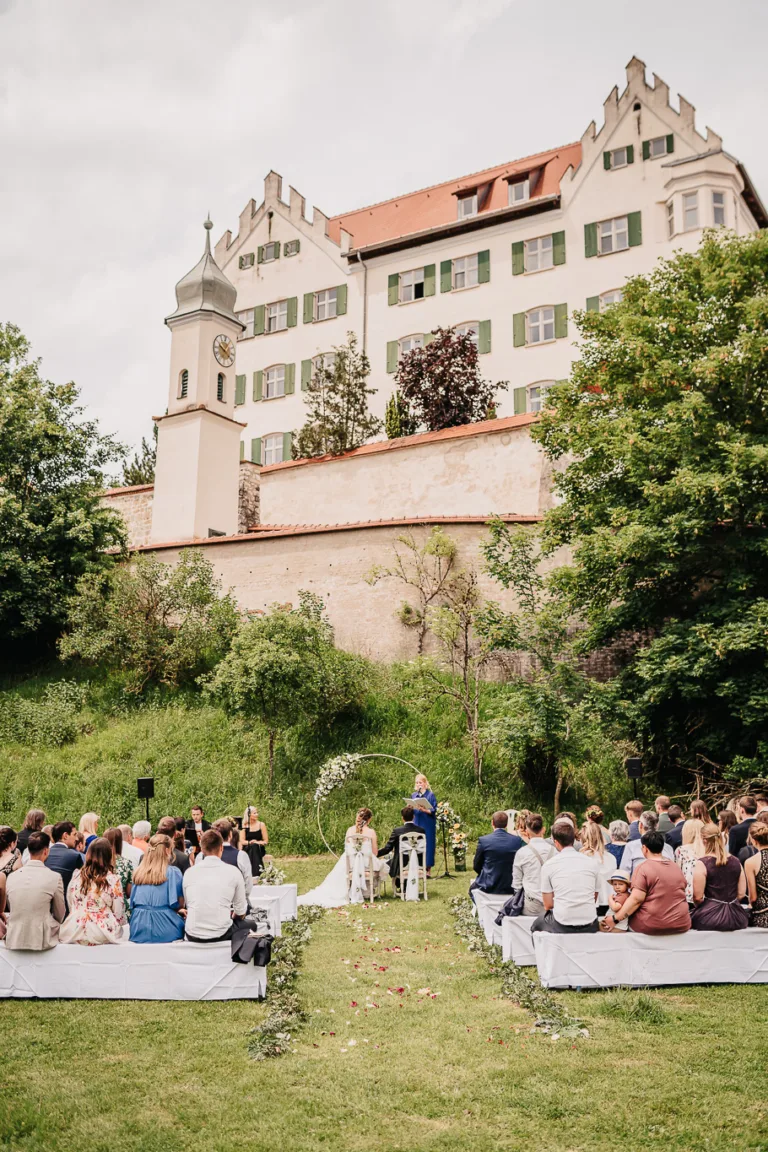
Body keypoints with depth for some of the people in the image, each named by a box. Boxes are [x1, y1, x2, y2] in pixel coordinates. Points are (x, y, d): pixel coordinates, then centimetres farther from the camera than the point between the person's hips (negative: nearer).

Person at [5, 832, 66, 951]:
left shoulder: (11, 877, -1)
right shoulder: (54, 877, -10)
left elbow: (13, 910, 11)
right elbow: (60, 915, 2)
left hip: (13, 942, 4)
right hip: (41, 942, -4)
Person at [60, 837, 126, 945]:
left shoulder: (76, 877, 3)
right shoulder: (113, 880, -8)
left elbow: (70, 907, 12)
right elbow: (119, 913, -3)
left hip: (74, 936, 4)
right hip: (102, 935, -4)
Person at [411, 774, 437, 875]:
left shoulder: (430, 795, -2)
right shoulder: (413, 795, 11)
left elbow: (433, 810, -7)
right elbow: (411, 810, 16)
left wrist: (424, 810, -23)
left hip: (428, 824, -4)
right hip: (416, 824, 4)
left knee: (427, 844, -4)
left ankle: (428, 869, 1)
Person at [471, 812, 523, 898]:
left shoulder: (483, 840, -13)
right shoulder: (518, 841, -9)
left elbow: (476, 866, -2)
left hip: (487, 887, -2)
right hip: (510, 889, 2)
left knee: (472, 887, 29)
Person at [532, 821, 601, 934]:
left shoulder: (549, 865, -4)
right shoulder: (592, 862, 3)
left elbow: (548, 905, 0)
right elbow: (594, 899, 10)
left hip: (561, 927, -2)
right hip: (590, 927, 2)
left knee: (536, 924, 28)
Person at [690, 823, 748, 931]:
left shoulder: (702, 864, -11)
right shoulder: (735, 862, 3)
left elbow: (698, 897, -10)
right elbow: (741, 894, 8)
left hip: (711, 918, -6)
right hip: (736, 917, 6)